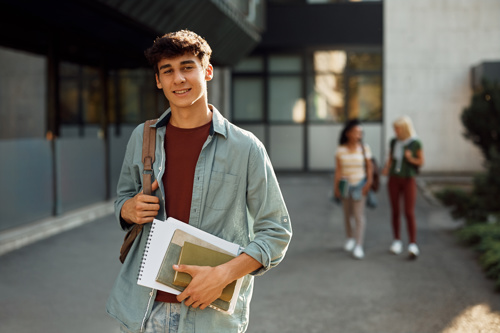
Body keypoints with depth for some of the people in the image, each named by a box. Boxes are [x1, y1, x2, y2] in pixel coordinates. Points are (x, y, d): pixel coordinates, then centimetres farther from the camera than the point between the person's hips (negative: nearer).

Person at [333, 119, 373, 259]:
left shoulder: (364, 148, -4)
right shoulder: (341, 150, -3)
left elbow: (369, 167, 0)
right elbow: (338, 170, -2)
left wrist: (368, 183, -8)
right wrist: (336, 186, -6)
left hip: (360, 185, -2)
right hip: (346, 184, 2)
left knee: (359, 215, -7)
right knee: (347, 214, 12)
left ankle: (358, 246, -7)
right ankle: (350, 238, 34)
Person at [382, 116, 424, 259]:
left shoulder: (416, 143, -9)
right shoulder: (394, 141, 2)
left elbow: (421, 162, -2)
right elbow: (390, 158, 9)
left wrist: (411, 159, -23)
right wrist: (386, 169, -11)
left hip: (409, 180, -3)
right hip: (394, 180, 4)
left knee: (409, 213, -10)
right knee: (395, 212, 6)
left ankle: (413, 246, -9)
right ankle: (397, 242, 19)